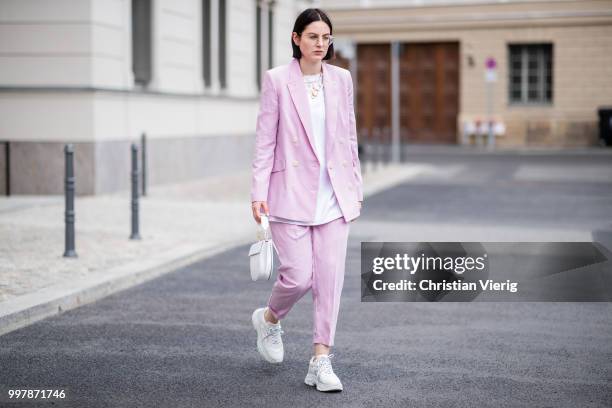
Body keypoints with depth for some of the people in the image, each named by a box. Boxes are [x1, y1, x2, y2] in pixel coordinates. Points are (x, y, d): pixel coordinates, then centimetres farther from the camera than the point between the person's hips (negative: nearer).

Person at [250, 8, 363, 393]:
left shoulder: (341, 78, 7)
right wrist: (259, 192, -9)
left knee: (330, 277, 0)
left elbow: (349, 136, 12)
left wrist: (357, 186, 10)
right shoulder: (277, 79, -3)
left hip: (334, 194, 4)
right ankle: (269, 318, 28)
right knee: (299, 276, -5)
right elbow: (265, 140, -4)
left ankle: (322, 361, 7)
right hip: (291, 192, -3)